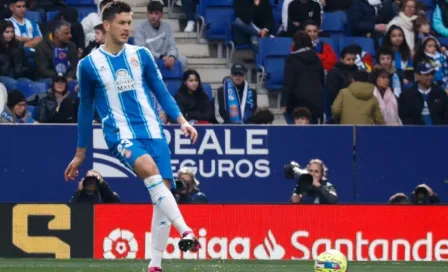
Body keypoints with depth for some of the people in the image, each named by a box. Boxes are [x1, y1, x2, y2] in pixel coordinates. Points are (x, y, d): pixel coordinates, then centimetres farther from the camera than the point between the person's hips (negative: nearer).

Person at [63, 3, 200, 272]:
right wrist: (80, 154, 17)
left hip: (152, 131, 4)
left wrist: (181, 120, -1)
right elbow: (86, 109, 12)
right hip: (121, 135, -4)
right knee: (149, 167, -32)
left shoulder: (141, 55, 8)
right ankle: (185, 231, -41)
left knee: (164, 189, -6)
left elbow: (161, 92, 14)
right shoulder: (89, 65, 2)